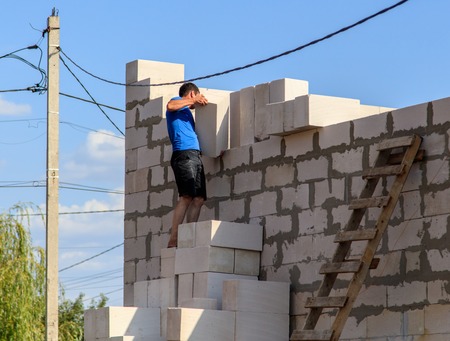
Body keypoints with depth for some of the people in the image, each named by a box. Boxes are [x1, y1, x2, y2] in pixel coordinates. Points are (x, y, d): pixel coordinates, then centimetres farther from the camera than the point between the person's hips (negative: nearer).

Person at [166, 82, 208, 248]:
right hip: (184, 153, -9)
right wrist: (194, 101, -12)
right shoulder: (177, 101, 7)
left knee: (198, 198, -1)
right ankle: (173, 240, -25)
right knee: (186, 196, -19)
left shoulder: (186, 112, 31)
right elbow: (170, 106, -18)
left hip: (195, 156, 9)